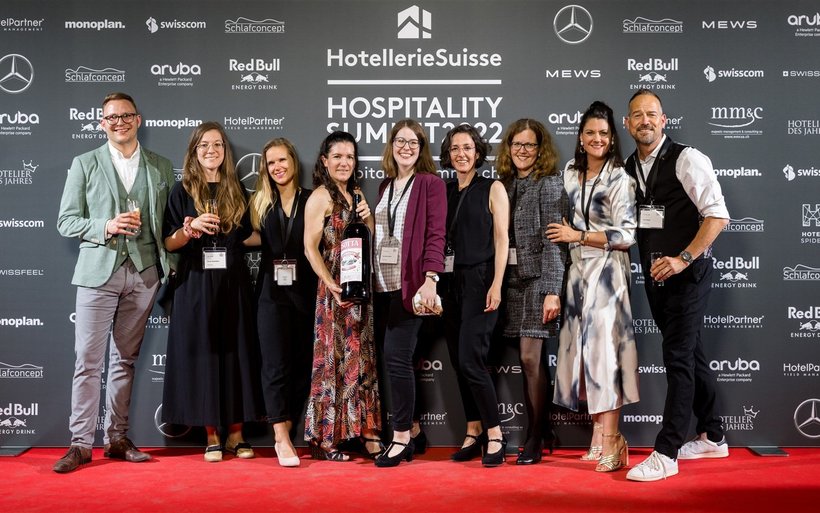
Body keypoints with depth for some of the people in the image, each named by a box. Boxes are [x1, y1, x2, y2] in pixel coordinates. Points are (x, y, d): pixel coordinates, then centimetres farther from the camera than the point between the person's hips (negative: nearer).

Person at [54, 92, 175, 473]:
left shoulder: (162, 168, 11)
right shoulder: (85, 164, 6)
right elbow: (66, 221, 2)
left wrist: (170, 266, 2)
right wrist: (106, 227, -15)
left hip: (143, 273, 2)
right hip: (99, 271, -2)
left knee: (124, 359, 8)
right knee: (88, 360, -3)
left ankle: (117, 438, 16)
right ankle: (81, 444, 4)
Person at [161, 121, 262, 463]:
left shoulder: (236, 190, 10)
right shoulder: (182, 191, 3)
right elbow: (169, 243, -2)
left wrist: (230, 233, -2)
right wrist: (191, 228, -19)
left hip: (233, 283, 2)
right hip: (196, 284, -2)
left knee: (236, 353, 2)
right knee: (202, 354, 0)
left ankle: (236, 434, 11)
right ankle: (212, 436, 9)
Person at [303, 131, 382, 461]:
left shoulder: (356, 194, 15)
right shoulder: (321, 196, -6)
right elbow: (311, 247, -12)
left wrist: (368, 218, -1)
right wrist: (331, 285, -19)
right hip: (336, 289, -7)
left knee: (363, 359, 8)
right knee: (333, 359, -2)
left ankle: (367, 433, 15)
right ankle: (324, 438, 7)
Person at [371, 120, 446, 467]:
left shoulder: (431, 183, -1)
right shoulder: (385, 186, 18)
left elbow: (435, 234, -9)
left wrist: (430, 279, -19)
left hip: (410, 284, -6)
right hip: (382, 284, 6)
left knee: (397, 357, -9)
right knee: (390, 357, 6)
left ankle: (401, 438, 3)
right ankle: (412, 429, 19)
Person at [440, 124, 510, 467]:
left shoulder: (492, 189, 0)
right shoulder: (444, 192, 12)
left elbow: (501, 239, -5)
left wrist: (496, 284, -14)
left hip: (479, 281, -5)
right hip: (450, 282, 5)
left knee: (470, 360, -13)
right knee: (458, 361, 7)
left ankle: (495, 436, -2)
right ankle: (473, 433, 17)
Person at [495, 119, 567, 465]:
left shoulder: (549, 183, -4)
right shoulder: (505, 184, 13)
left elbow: (553, 240, -10)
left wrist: (552, 291, -16)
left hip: (538, 278, -5)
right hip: (511, 279, 5)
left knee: (530, 358, -6)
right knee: (528, 360, 8)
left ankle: (536, 439, 6)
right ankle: (540, 430, 21)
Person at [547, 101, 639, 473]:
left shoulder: (620, 180, -8)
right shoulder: (571, 173, 11)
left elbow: (626, 236, -12)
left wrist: (578, 236, -11)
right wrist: (567, 234, 12)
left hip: (606, 272, -6)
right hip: (578, 271, 6)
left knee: (602, 348, -10)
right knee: (583, 349, 5)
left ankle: (612, 441, -5)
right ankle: (599, 436, 13)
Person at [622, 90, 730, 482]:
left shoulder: (686, 159, -11)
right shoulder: (628, 169, 9)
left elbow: (718, 215, -17)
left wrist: (682, 259, -23)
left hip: (687, 272, -7)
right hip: (655, 274, 7)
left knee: (678, 358, -7)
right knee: (690, 353, 16)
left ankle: (665, 454, -2)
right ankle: (712, 437, 29)